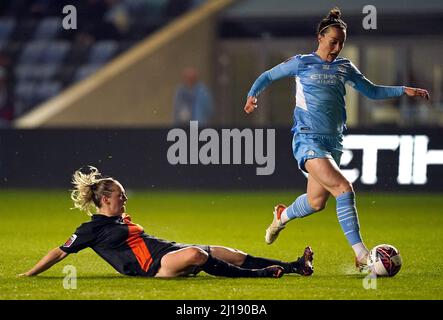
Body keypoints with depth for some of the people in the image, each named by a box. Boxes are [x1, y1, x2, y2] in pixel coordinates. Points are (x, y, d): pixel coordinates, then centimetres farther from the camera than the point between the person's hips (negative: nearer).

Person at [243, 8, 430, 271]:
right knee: (343, 189, -22)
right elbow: (268, 76, 13)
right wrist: (252, 95, 0)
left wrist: (403, 91, 12)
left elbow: (372, 91, 23)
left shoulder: (345, 68, 14)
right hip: (308, 139, -6)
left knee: (317, 202, 10)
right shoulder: (301, 63, 2)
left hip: (334, 141, 6)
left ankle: (283, 215, 45)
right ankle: (361, 255, -24)